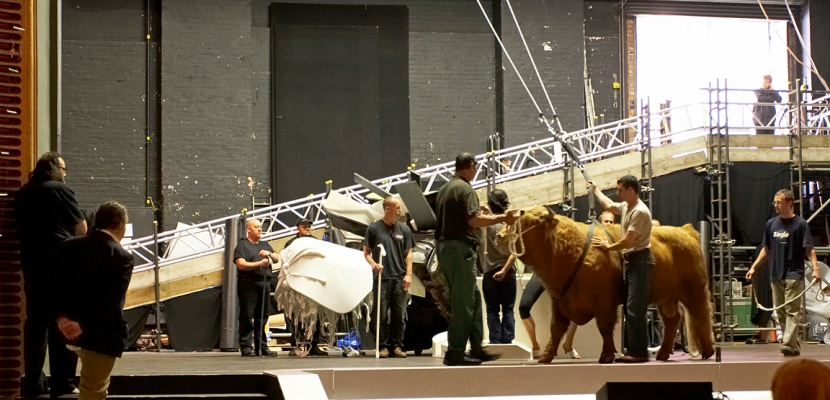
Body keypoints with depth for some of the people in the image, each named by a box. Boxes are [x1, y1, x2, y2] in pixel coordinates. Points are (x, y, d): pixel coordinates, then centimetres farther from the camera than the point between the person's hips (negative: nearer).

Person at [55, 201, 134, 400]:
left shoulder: (70, 246, 1)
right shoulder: (122, 258, -16)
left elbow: (56, 285, -5)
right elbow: (111, 302, -24)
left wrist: (62, 317, -13)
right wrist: (84, 326, -22)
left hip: (69, 331, 6)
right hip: (101, 336, -6)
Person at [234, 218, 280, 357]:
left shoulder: (265, 245, 23)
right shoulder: (242, 245, 2)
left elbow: (277, 259, 17)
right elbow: (241, 265, -10)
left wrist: (269, 254, -3)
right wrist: (260, 264, -14)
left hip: (265, 284, 6)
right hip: (248, 284, -6)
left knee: (262, 317, 8)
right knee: (247, 318, -7)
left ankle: (262, 347, 12)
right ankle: (246, 348, -7)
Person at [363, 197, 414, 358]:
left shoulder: (404, 229, 10)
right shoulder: (374, 228, 4)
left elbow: (408, 254, 11)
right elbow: (366, 252, 6)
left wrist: (408, 274, 0)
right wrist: (374, 264, -13)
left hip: (400, 278, 2)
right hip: (381, 278, -2)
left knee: (399, 315, 2)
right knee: (382, 315, 0)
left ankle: (397, 346, 8)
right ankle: (383, 346, 5)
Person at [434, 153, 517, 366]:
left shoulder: (444, 189, 18)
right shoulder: (465, 189, -10)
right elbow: (474, 219, -22)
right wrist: (502, 218, -17)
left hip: (444, 245, 9)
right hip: (460, 247, -9)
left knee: (473, 298, 14)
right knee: (464, 301, -6)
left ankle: (476, 348, 15)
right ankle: (455, 352, -8)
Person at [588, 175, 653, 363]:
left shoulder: (639, 211, -17)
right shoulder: (626, 206, 12)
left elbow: (628, 241, -18)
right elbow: (609, 206, 35)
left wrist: (609, 247, -3)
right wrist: (596, 190, 44)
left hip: (640, 261, -10)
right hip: (631, 261, 10)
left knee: (635, 309, -13)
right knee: (630, 309, 10)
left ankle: (640, 352, -14)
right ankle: (633, 350, 13)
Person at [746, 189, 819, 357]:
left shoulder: (800, 224, -4)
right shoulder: (771, 224, 11)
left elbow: (809, 249, -7)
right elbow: (766, 249, 19)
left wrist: (815, 268, -21)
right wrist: (754, 267, 13)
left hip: (794, 275, -6)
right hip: (776, 276, 6)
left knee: (792, 311, -10)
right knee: (781, 313, 7)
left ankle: (788, 344, -16)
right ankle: (795, 345, 14)